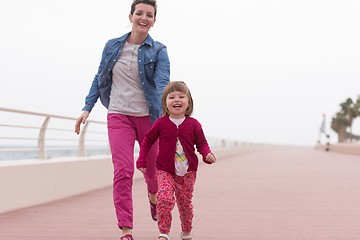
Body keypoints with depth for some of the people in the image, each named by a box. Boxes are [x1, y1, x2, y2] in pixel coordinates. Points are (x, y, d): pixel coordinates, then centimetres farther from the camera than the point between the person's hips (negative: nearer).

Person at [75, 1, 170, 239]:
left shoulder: (158, 51, -2)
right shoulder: (112, 46, 6)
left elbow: (162, 84, -15)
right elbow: (99, 78, 13)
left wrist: (165, 116, -29)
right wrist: (87, 108, 4)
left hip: (148, 116, 0)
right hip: (119, 115, 0)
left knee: (152, 167, 12)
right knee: (123, 171, -13)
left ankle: (153, 195, 50)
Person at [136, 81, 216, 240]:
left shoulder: (193, 124, 0)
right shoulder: (160, 123, -1)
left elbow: (202, 143, 6)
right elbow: (147, 141, 10)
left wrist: (207, 155, -14)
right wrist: (142, 160, 5)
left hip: (187, 173, 1)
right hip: (165, 171, -1)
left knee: (185, 203, 8)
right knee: (165, 199, -21)